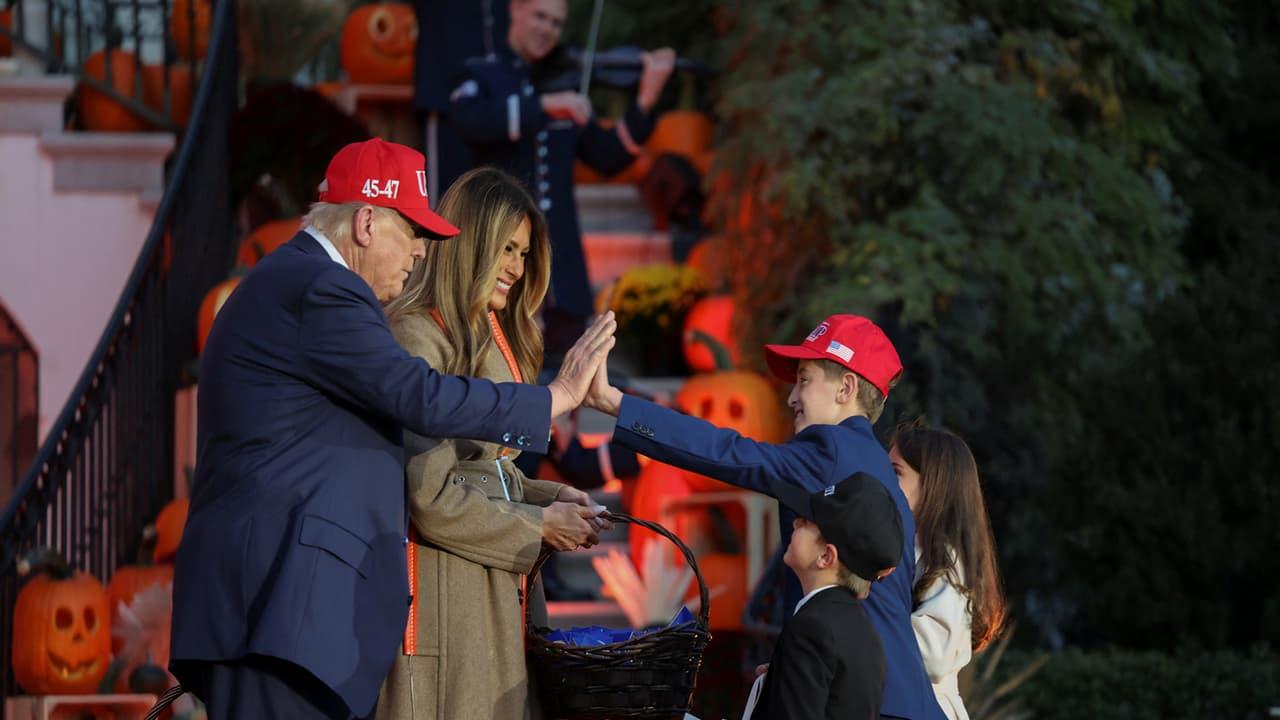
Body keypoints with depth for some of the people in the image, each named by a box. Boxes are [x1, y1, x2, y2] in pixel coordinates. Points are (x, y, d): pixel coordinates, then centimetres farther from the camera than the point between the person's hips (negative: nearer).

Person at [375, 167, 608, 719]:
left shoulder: (494, 335, 16)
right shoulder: (417, 337, -13)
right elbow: (430, 497, -16)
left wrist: (549, 497, 3)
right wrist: (537, 526, -9)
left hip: (499, 582, 9)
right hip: (444, 584, -9)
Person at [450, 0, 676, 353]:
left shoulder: (562, 83, 15)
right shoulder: (481, 76, 3)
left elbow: (608, 158, 10)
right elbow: (472, 121, -21)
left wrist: (645, 101, -2)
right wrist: (544, 105, -27)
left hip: (560, 260, 5)